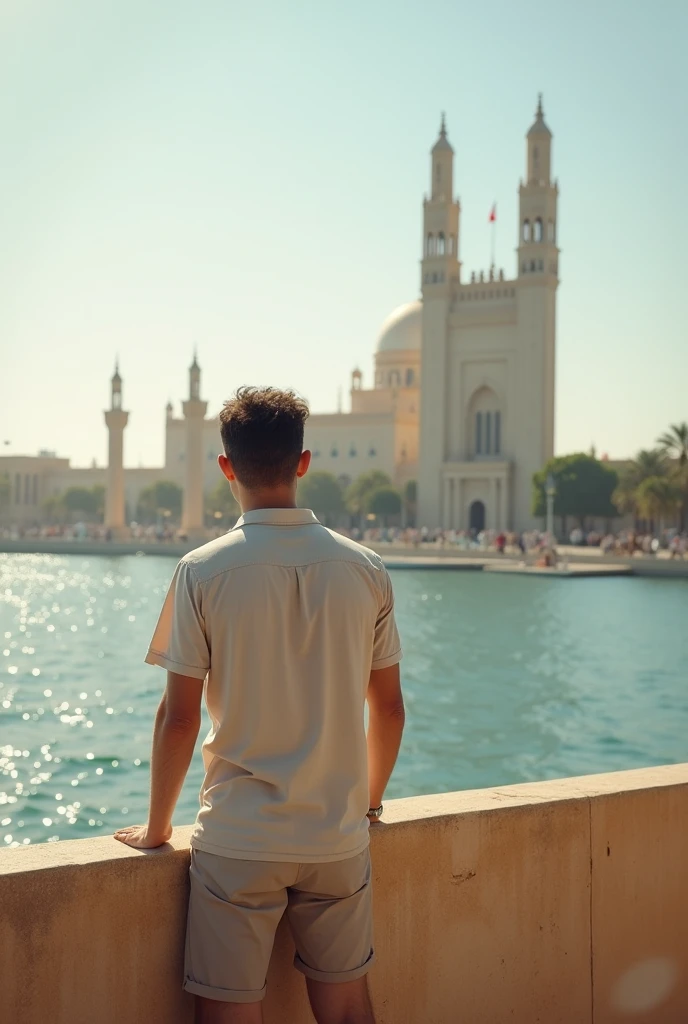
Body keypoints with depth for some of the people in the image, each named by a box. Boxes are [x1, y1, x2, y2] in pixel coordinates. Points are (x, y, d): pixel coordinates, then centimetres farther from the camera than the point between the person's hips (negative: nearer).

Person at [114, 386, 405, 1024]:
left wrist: (156, 828, 5)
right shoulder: (364, 569, -1)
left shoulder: (203, 571, -10)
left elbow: (179, 718, -8)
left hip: (237, 842, -3)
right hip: (338, 839, 3)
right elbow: (388, 709, 6)